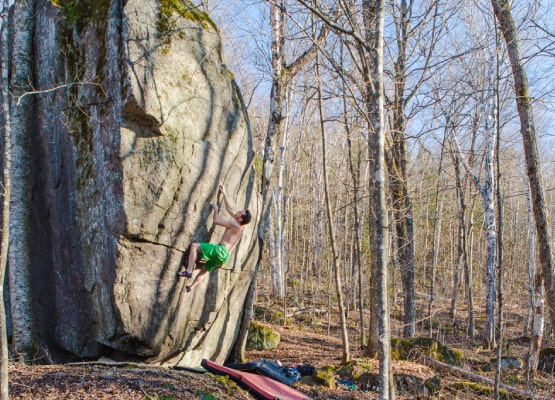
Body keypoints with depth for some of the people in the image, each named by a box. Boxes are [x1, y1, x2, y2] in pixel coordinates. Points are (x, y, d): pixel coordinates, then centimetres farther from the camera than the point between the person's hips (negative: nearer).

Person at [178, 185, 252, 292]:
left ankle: (189, 271, -20)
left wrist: (216, 209, 5)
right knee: (204, 269, 20)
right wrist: (224, 194, 30)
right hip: (224, 255, 10)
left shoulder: (235, 225, -12)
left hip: (221, 250, -10)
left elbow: (216, 220, -12)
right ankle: (191, 287, 20)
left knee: (194, 245, -13)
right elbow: (229, 209, 26)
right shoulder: (240, 225, 15)